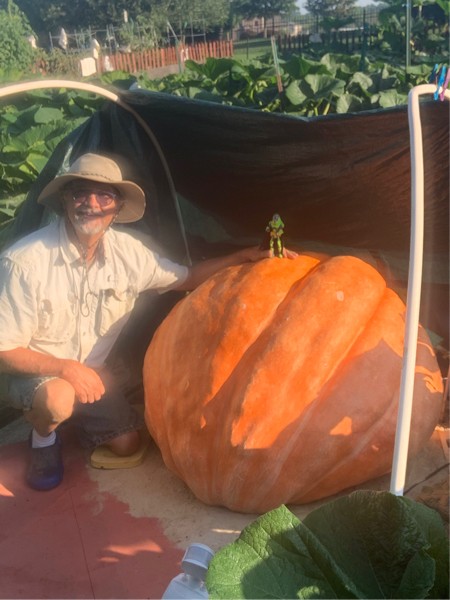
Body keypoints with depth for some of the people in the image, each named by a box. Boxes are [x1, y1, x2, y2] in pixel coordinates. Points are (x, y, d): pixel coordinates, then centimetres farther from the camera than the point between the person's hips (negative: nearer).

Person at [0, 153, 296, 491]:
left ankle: (73, 414, 31)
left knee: (127, 445, 5)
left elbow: (187, 278, -1)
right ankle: (44, 438, -1)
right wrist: (64, 367, -36)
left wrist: (246, 256, -10)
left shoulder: (126, 251, -14)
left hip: (90, 370, 5)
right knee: (57, 398, -37)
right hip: (36, 371, -5)